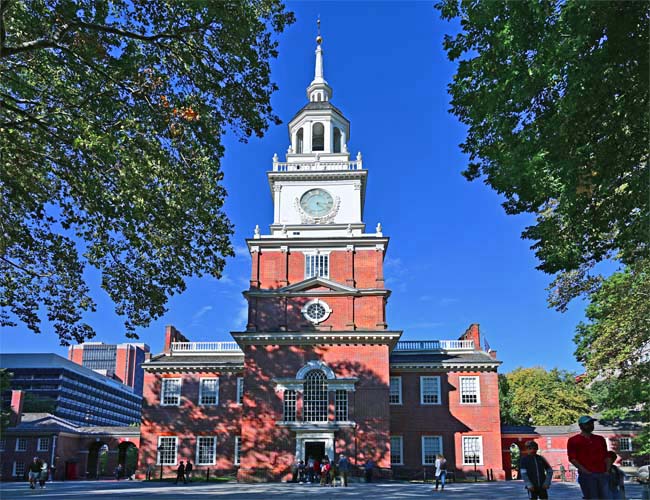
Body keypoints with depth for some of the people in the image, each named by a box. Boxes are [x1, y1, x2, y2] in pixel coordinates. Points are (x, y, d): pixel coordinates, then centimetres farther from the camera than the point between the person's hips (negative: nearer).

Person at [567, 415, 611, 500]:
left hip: (602, 474, 5)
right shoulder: (573, 440, 2)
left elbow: (606, 456, 20)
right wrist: (585, 471, -13)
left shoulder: (600, 439, 19)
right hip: (587, 475, -4)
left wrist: (607, 470, 4)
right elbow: (572, 458, -4)